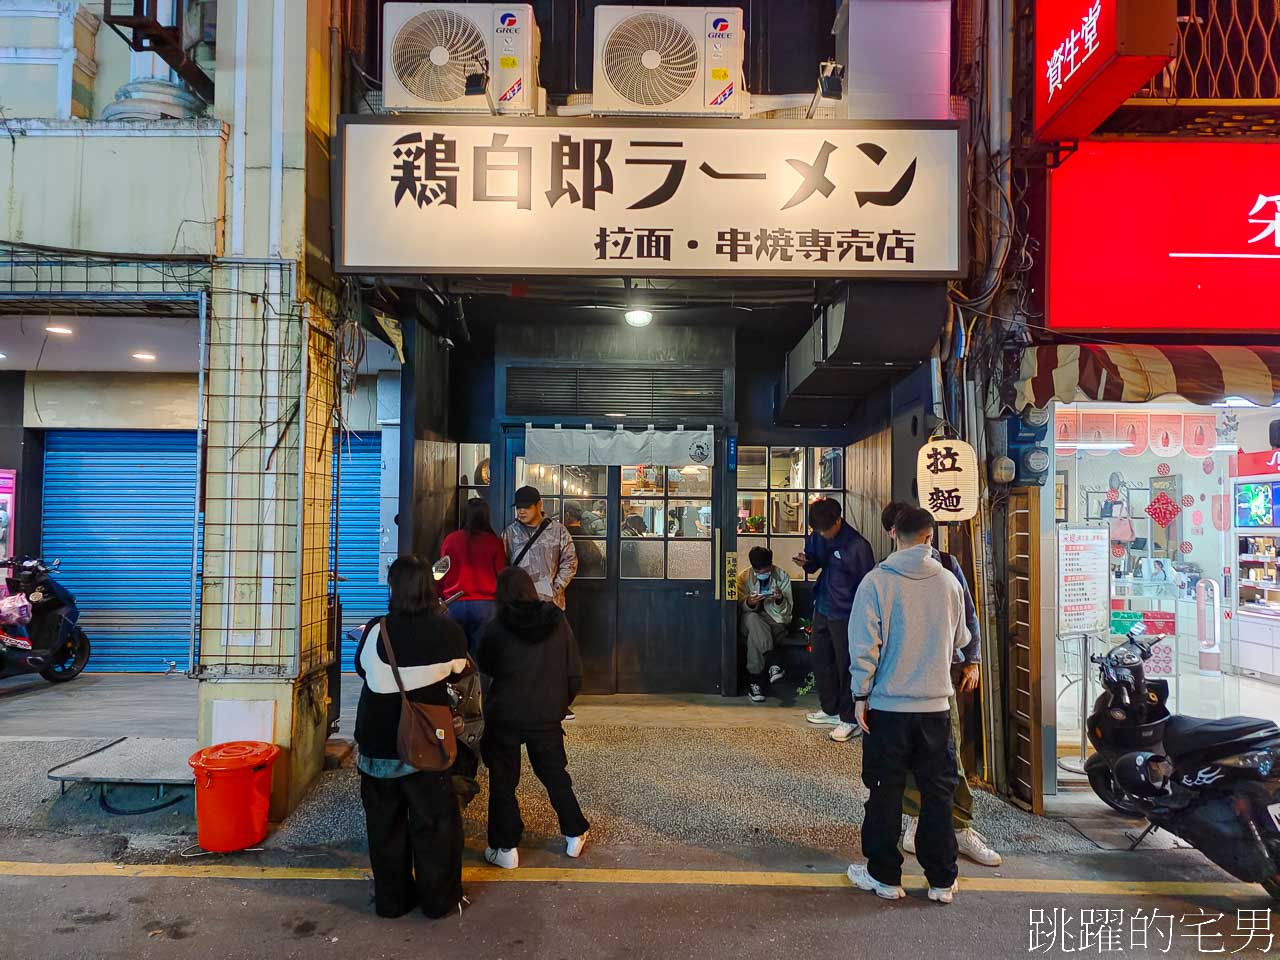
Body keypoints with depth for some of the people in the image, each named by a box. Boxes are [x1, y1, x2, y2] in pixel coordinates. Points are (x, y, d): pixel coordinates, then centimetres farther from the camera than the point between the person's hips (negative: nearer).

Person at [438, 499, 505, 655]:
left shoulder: (451, 539, -2)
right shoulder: (495, 542, -4)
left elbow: (442, 574, 7)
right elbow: (501, 575, 3)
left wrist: (442, 597, 21)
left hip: (455, 604, 1)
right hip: (485, 605, -1)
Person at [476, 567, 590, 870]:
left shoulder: (497, 628, -13)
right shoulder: (557, 621, -7)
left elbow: (485, 667, 4)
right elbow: (574, 671, -3)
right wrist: (561, 703, 11)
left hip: (505, 717, -2)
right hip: (547, 717, 3)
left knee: (503, 780, 12)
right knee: (555, 774, 19)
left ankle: (505, 848, 17)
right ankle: (575, 835, 27)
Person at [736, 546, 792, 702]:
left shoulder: (782, 576, -3)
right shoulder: (743, 577, -2)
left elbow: (787, 610, -2)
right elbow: (741, 609, -2)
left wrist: (780, 600, -25)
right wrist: (749, 603, -26)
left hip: (776, 622, 0)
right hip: (751, 621, 1)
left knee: (755, 635, -35)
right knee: (752, 618, -37)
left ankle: (754, 680, -30)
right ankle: (772, 663, -42)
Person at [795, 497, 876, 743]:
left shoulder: (858, 546, -20)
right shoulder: (817, 537, -1)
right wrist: (807, 562, -10)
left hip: (845, 614, -7)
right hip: (822, 609, 7)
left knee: (846, 666, 3)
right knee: (821, 661, 18)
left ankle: (850, 720, 17)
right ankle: (830, 708, 36)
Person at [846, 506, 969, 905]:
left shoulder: (876, 581, -11)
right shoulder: (949, 582, -1)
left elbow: (864, 645, -12)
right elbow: (959, 640, 11)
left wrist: (861, 696, -2)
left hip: (887, 706, -2)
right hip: (936, 706, 3)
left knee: (885, 793, 10)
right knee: (938, 792, 14)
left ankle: (885, 876, 20)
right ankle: (942, 880, 23)